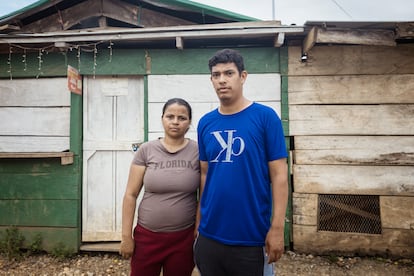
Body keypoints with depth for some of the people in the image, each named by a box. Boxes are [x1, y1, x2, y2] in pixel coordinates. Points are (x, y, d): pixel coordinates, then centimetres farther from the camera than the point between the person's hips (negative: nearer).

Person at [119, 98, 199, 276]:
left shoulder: (198, 151, -5)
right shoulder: (146, 150, -4)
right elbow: (131, 195, -1)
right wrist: (126, 236, -1)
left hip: (184, 238, 0)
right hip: (147, 236, 1)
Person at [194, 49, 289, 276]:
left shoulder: (265, 117, -9)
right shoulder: (206, 123, 2)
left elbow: (279, 176, -9)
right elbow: (204, 175, 7)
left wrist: (277, 228, -12)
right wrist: (198, 223, 7)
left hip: (251, 239, -3)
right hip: (209, 237, 4)